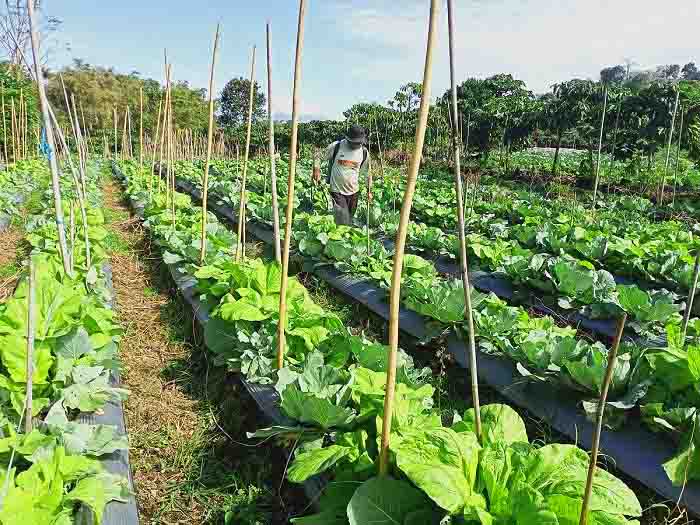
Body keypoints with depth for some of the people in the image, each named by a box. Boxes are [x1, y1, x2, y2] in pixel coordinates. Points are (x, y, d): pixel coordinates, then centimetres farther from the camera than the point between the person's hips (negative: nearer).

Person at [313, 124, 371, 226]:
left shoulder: (364, 152, -1)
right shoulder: (336, 146, -11)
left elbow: (367, 173, 10)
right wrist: (316, 169, -11)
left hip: (353, 192, 3)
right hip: (337, 191, -3)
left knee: (350, 219, 17)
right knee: (343, 223, -10)